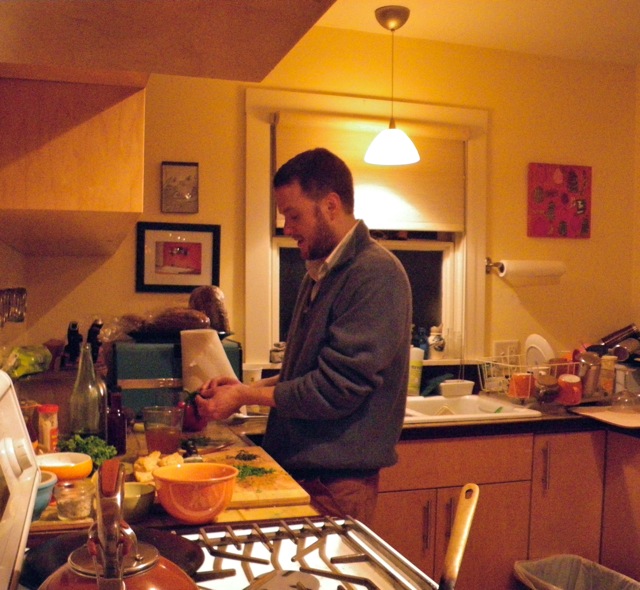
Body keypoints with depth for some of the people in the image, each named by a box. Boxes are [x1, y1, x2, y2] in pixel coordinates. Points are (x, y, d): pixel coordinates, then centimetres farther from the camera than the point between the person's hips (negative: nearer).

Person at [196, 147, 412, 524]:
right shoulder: (320, 273, 11)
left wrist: (246, 397, -13)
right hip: (298, 465, 8)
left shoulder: (376, 274, -18)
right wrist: (249, 388, 2)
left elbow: (337, 388, -22)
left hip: (337, 481, -8)